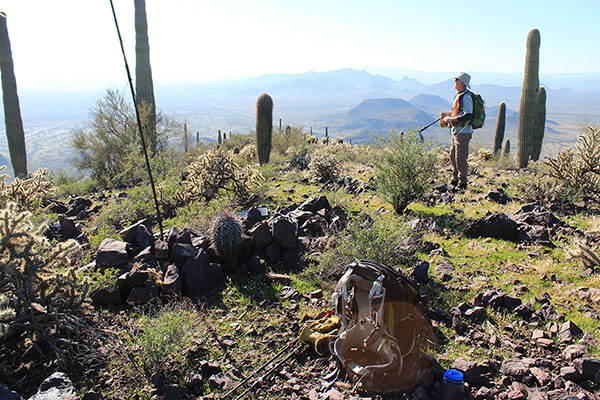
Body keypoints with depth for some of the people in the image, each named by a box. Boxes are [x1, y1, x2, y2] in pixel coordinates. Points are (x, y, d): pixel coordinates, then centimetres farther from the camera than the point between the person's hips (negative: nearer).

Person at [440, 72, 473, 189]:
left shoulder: (466, 97, -16)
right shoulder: (458, 95, 14)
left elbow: (468, 116, -24)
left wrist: (451, 119, -21)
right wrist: (447, 113, 16)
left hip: (463, 132, -10)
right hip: (456, 131, 10)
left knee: (460, 158, -6)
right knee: (453, 156, 16)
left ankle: (462, 183, 5)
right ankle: (455, 179, 30)